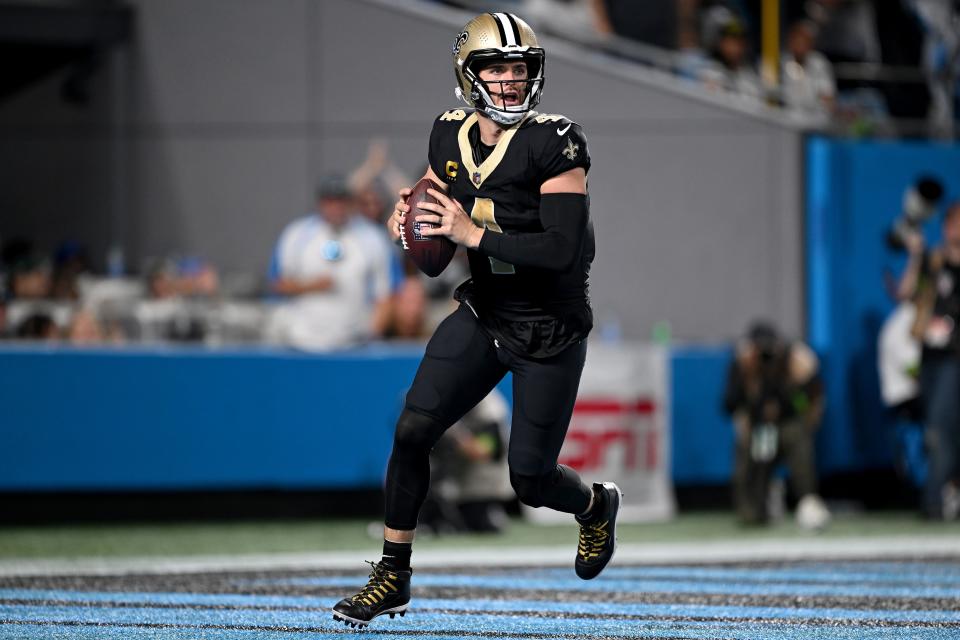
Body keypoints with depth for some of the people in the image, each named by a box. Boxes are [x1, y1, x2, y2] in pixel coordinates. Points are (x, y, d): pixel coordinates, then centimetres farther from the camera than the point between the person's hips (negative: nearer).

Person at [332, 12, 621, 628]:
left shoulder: (554, 144, -20)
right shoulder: (450, 135, -1)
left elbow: (562, 249, -26)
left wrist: (475, 234, -29)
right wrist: (411, 217, -8)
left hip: (550, 332, -5)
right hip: (482, 316, 5)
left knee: (530, 479, 1)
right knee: (412, 431, -8)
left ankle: (597, 506, 38)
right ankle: (393, 577, 5)